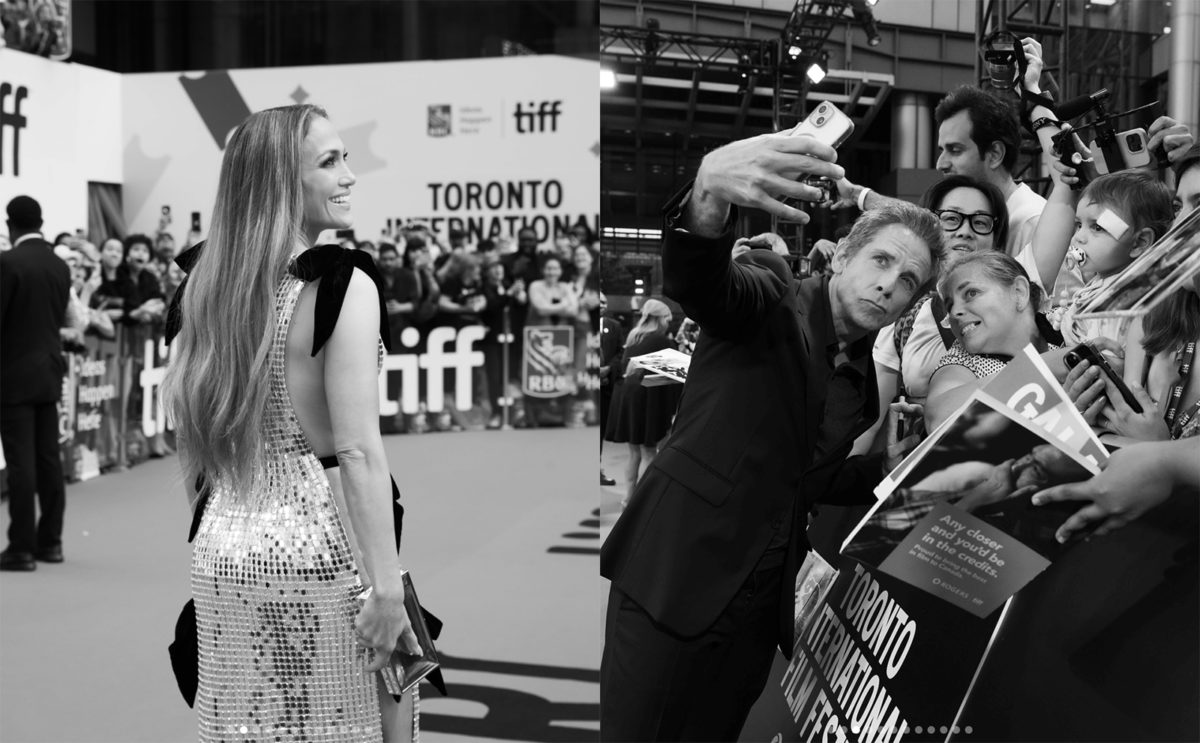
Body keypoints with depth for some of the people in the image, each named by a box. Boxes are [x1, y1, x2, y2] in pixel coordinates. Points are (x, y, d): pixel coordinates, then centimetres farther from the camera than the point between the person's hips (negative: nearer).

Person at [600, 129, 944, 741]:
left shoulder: (866, 378, 13)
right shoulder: (771, 300, -6)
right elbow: (693, 281, -29)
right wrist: (710, 192, -50)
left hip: (763, 598, 7)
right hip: (677, 574, -6)